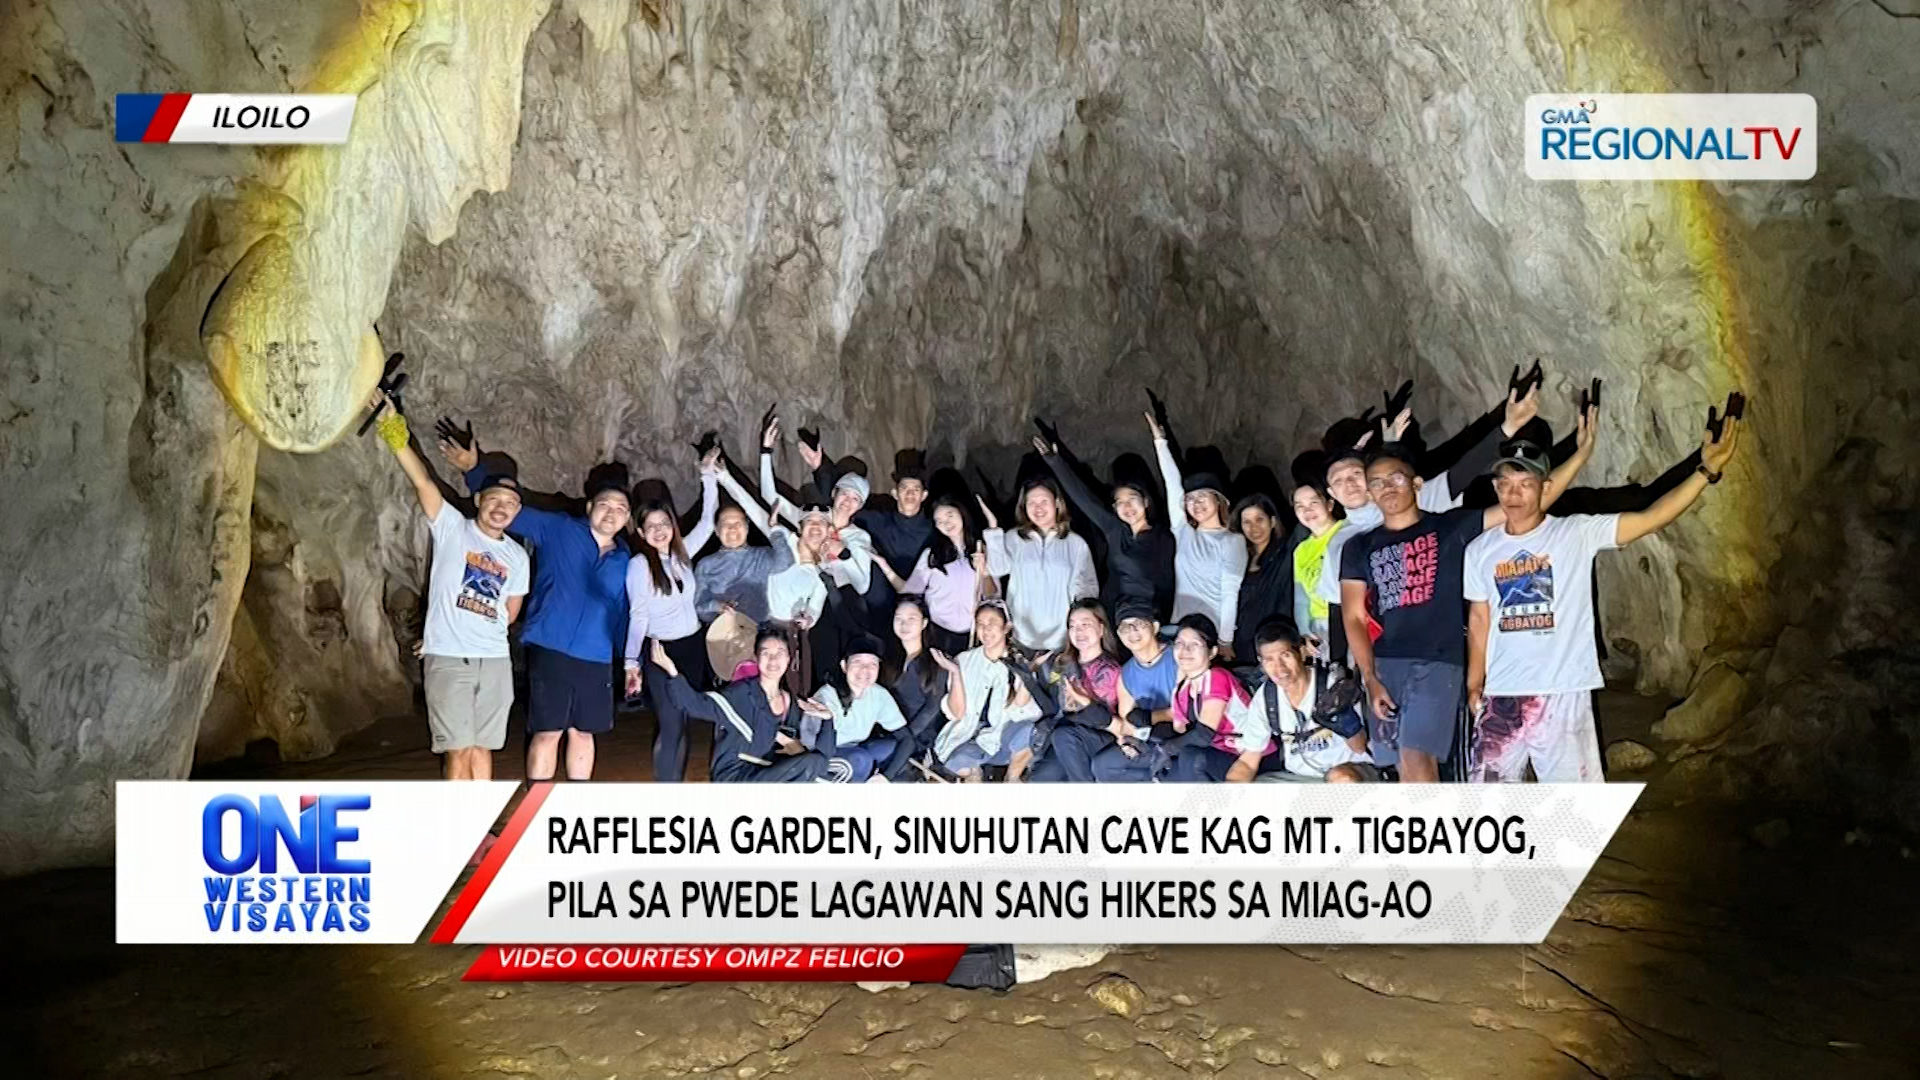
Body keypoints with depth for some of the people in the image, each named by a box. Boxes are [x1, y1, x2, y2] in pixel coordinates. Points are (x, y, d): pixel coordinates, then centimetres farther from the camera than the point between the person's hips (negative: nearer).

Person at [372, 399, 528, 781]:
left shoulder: (517, 556, 11)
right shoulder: (452, 527, 0)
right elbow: (422, 481, -14)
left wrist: (478, 633, 7)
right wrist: (394, 432, -27)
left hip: (494, 661, 4)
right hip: (447, 660, -4)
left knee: (483, 748, 10)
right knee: (459, 751, -5)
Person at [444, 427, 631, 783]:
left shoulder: (625, 561, 9)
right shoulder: (557, 529, 0)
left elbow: (625, 613, 13)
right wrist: (473, 471, -14)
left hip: (596, 660, 4)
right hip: (551, 651, -4)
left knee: (583, 733, 13)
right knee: (547, 732, -1)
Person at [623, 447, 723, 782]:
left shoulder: (682, 554, 6)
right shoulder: (639, 565, -7)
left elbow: (707, 522, 10)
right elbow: (637, 615, -7)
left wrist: (709, 477, 6)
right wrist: (632, 661, -12)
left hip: (695, 647, 5)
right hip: (662, 651, -5)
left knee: (685, 723, 9)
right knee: (670, 726, -7)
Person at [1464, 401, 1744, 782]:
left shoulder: (1577, 533, -6)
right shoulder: (1480, 550, 4)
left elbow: (1650, 519, -15)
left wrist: (1706, 471, -24)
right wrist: (1474, 684, 12)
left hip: (1562, 693, -3)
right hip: (1501, 696, 3)